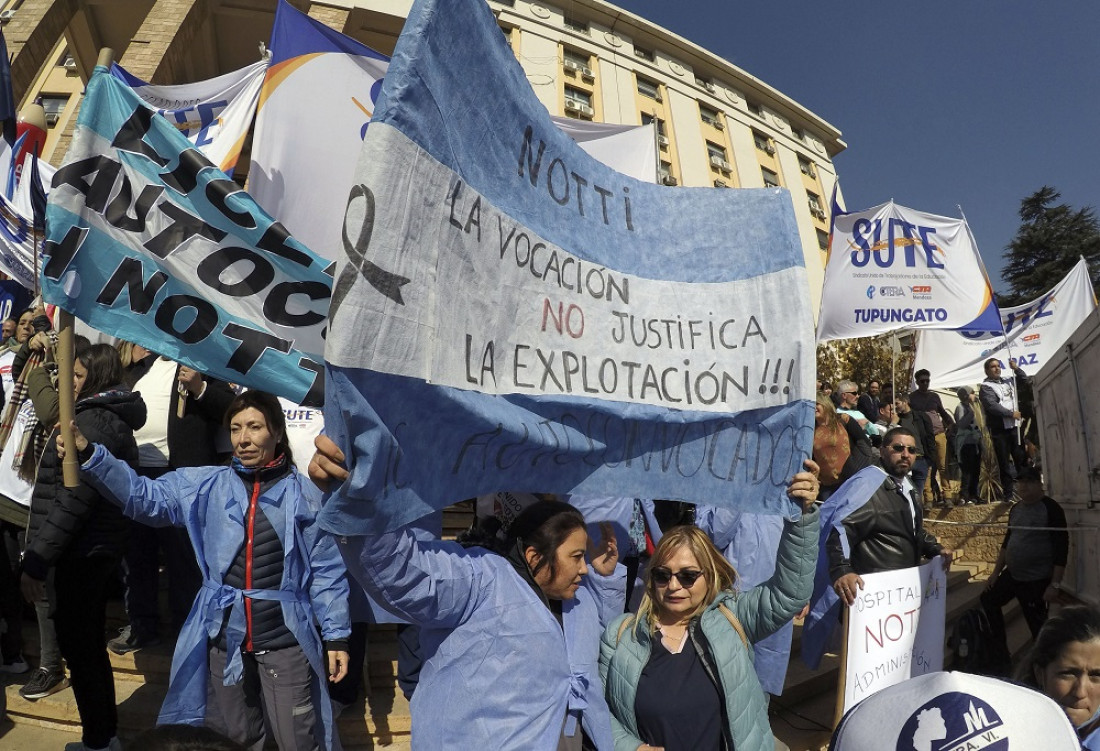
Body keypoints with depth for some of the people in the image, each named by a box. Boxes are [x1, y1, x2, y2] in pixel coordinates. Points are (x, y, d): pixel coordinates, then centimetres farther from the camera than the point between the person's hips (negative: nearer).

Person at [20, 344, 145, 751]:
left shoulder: (94, 420, -17)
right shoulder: (111, 417, 13)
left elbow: (72, 500, -22)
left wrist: (36, 560, -19)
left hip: (81, 552, -10)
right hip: (97, 548, 10)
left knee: (78, 647, 3)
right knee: (90, 644, 18)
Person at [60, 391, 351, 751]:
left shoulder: (304, 495, -7)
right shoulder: (206, 485, 1)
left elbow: (326, 571, -3)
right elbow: (144, 496, -7)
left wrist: (337, 635, -4)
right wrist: (89, 456, -21)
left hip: (284, 638, -3)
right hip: (224, 636, 3)